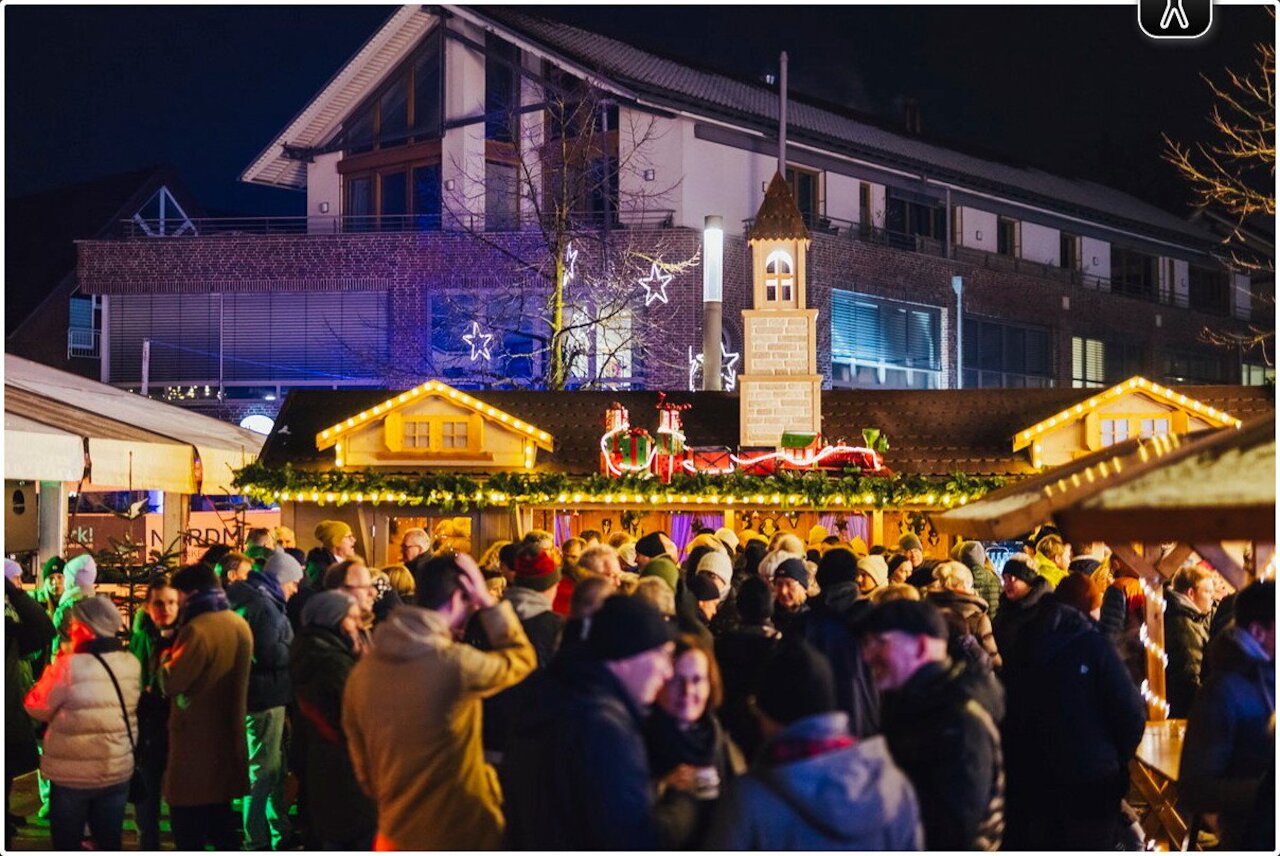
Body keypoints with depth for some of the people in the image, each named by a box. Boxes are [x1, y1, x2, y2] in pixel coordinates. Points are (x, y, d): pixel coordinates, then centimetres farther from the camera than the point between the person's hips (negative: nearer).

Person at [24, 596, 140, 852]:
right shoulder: (132, 664, -4)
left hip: (73, 774, -4)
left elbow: (36, 707, -9)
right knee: (109, 844, 15)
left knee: (67, 846, 11)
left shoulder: (68, 667, -19)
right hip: (118, 772, 5)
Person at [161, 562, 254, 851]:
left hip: (195, 743, -8)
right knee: (220, 821, 18)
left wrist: (166, 657, -2)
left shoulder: (197, 630, -20)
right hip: (228, 738, 8)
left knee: (188, 829, 0)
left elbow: (170, 683, -22)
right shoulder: (240, 624, 7)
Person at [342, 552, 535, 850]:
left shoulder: (363, 669, -2)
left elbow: (362, 765, 9)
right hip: (461, 835, -5)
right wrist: (489, 602, -3)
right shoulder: (455, 663, -22)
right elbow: (522, 659, -3)